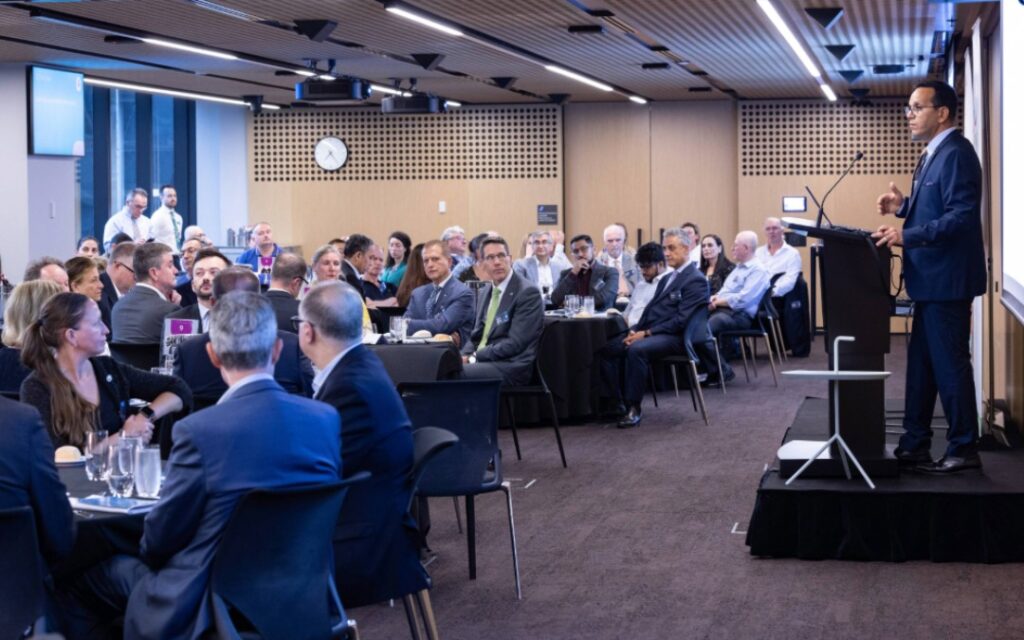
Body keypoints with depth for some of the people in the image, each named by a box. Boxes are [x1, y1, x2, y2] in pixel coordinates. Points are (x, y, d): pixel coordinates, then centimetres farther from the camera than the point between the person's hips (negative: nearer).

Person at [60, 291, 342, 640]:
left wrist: (148, 554, 14)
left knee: (87, 572, 15)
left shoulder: (201, 431, -21)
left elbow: (159, 540, -10)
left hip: (209, 606, -6)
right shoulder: (326, 419, -5)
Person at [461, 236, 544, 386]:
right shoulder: (486, 292, 16)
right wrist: (465, 355, -2)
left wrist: (475, 356, -14)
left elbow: (515, 344, -15)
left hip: (511, 367, -7)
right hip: (481, 361, 7)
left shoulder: (528, 292, -9)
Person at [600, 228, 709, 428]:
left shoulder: (696, 280, -6)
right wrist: (635, 329, 2)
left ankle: (634, 408, -24)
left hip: (673, 337, -9)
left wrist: (646, 333, -18)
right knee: (607, 348, -12)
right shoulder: (667, 279, 24)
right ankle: (616, 403, -8)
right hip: (647, 332, 9)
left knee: (636, 350, -35)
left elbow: (680, 320, -15)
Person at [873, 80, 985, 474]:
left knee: (950, 366, -3)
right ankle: (914, 445, 21)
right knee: (921, 364, 14)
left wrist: (906, 236, -29)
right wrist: (903, 206, 6)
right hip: (931, 278, 10)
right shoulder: (933, 154, 15)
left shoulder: (956, 152, -16)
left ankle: (963, 451, 5)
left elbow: (961, 215, -25)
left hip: (947, 278, -10)